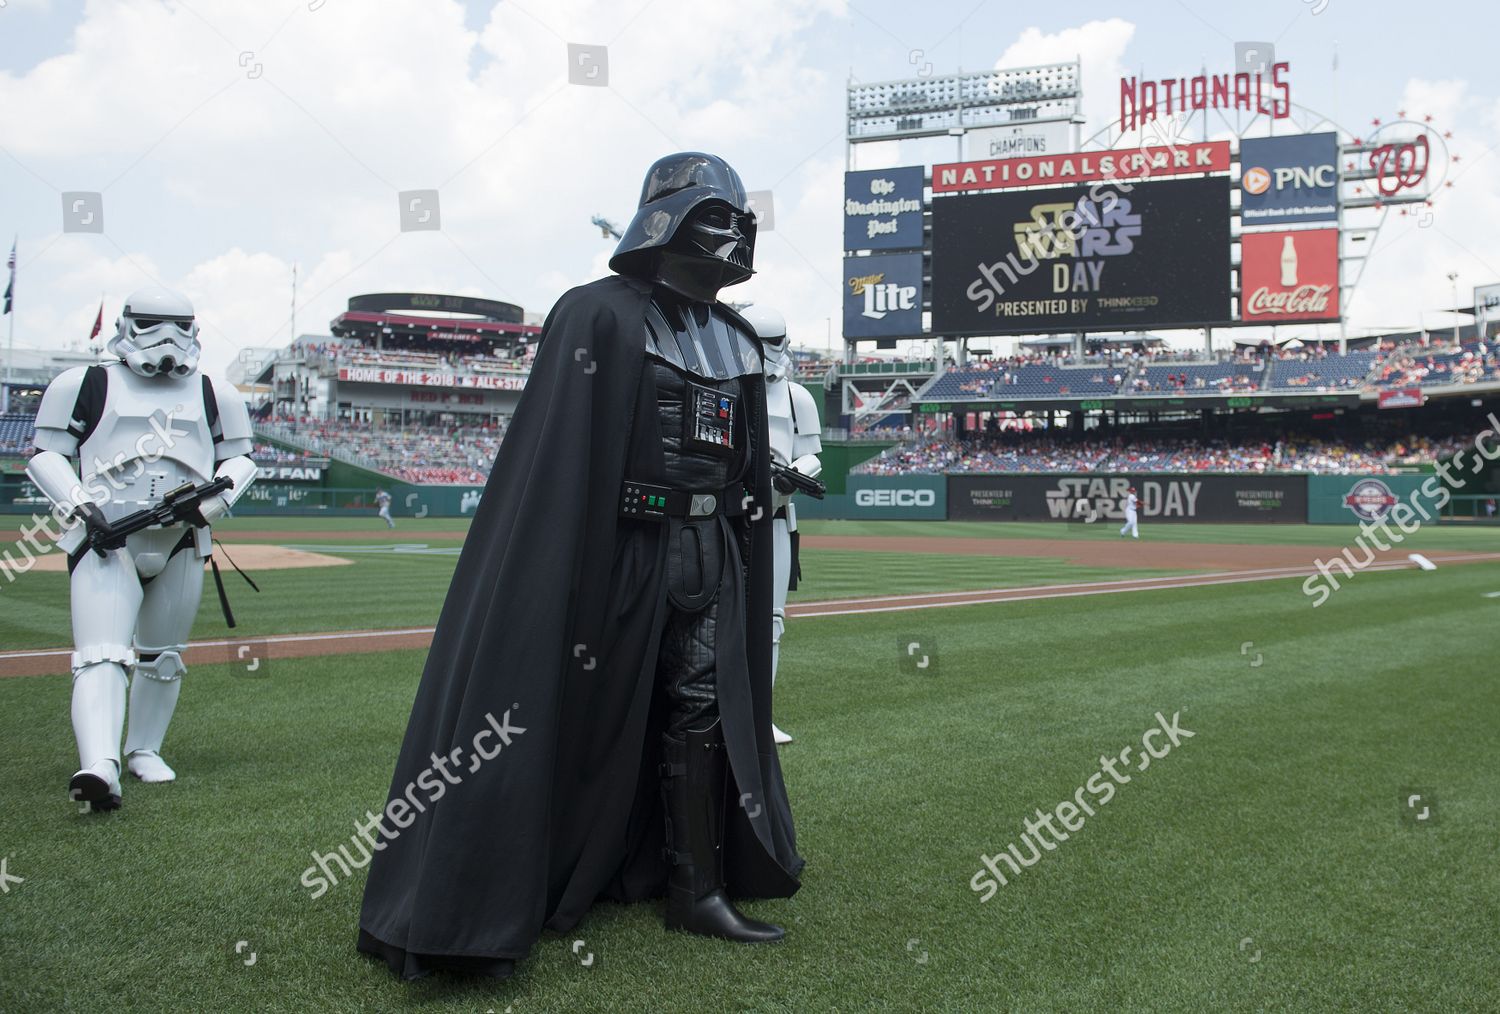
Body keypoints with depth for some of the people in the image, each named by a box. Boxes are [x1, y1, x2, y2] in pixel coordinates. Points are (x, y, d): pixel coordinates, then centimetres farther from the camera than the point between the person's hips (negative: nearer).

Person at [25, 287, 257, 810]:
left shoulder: (214, 395, 14)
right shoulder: (85, 385, 7)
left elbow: (239, 459, 17)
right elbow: (46, 455, 7)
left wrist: (215, 498, -4)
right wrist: (81, 505, -10)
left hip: (182, 544, 4)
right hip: (105, 541, -3)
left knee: (161, 657, 13)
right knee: (101, 656, -17)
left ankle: (144, 750, 29)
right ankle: (99, 766, -29)